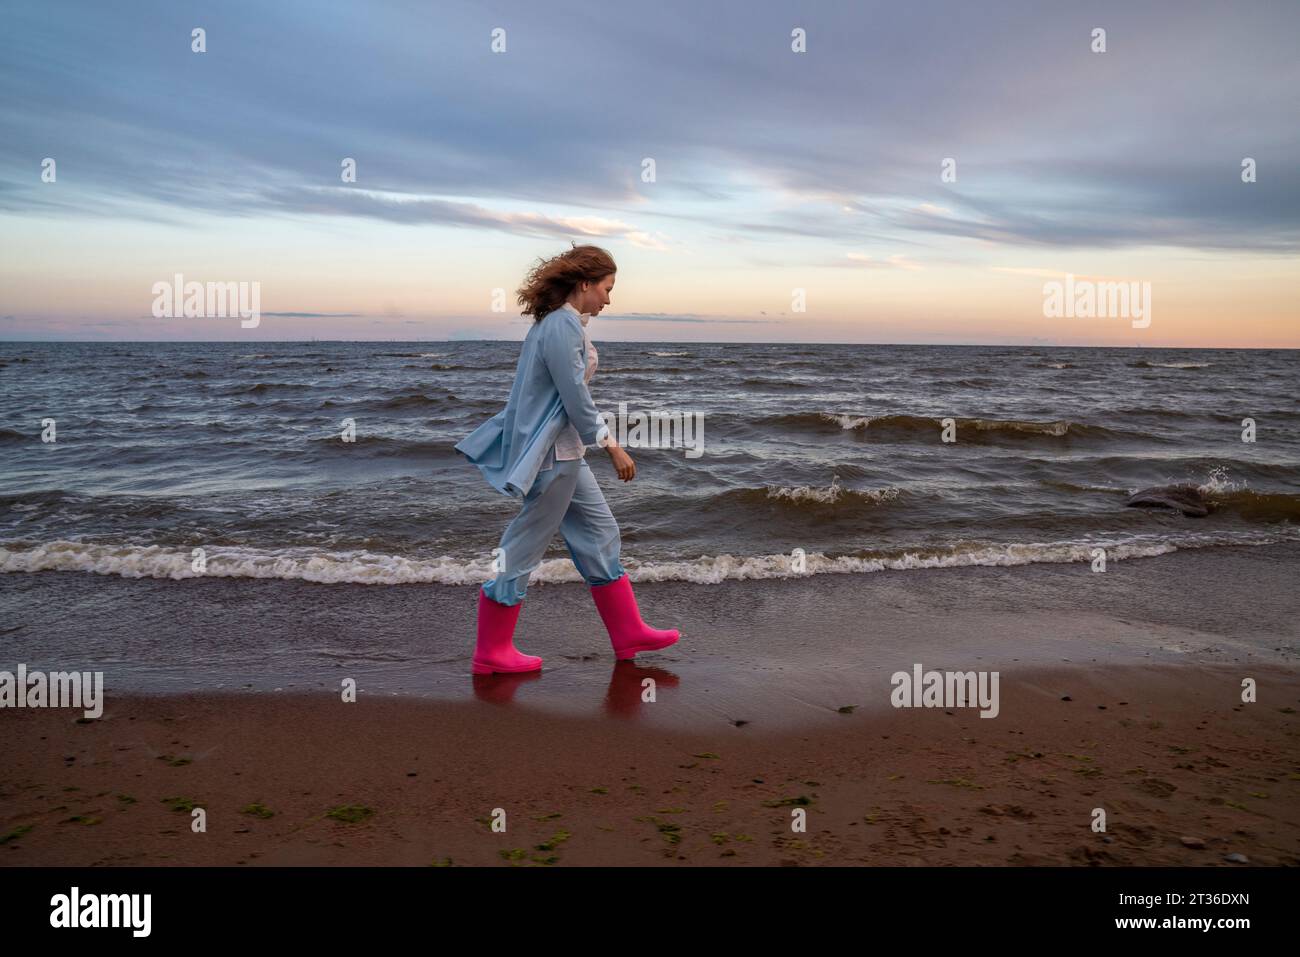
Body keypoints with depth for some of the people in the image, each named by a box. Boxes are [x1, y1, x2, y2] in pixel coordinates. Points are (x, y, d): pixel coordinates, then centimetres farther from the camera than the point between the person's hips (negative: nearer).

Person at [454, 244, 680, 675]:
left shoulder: (558, 323, 13)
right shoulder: (564, 325, -18)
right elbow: (575, 397, -21)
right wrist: (611, 445, -15)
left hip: (565, 452, 11)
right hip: (552, 454, -11)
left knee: (600, 535, 14)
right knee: (524, 549, -1)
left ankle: (628, 633, 23)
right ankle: (491, 653, 12)